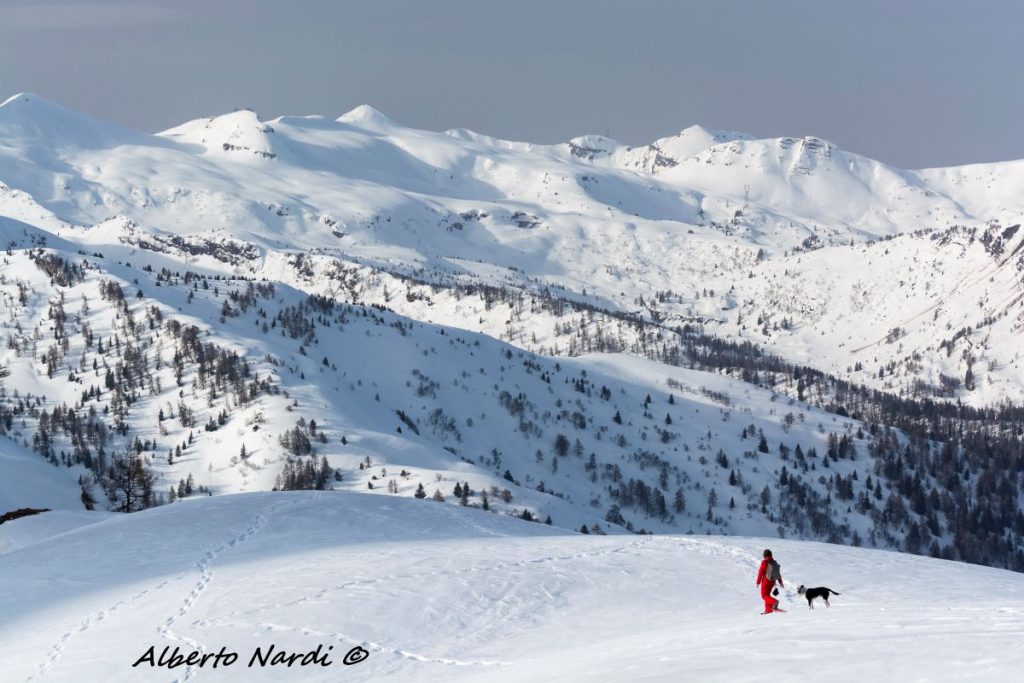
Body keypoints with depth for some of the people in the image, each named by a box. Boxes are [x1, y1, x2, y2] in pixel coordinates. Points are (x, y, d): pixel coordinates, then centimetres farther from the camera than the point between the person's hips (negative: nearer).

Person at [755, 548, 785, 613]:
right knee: (767, 594, 18)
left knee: (764, 596, -4)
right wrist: (780, 582, 17)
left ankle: (774, 602, -31)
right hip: (773, 581, 7)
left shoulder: (765, 562, -11)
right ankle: (768, 609, 12)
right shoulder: (774, 562, 7)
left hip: (766, 581, -7)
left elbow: (761, 572, -11)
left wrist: (758, 582, -5)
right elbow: (778, 573, 10)